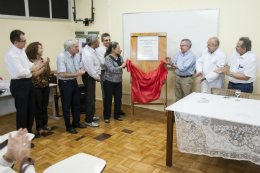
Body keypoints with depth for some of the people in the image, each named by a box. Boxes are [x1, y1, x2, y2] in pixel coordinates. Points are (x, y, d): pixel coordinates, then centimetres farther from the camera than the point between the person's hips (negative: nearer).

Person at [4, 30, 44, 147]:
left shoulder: (22, 51, 8)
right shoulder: (11, 54, -21)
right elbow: (20, 72, -25)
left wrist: (36, 64, 1)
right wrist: (32, 69, -11)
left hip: (28, 82, 9)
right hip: (19, 85, -9)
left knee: (31, 109, 19)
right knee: (22, 111, 2)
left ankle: (28, 131, 38)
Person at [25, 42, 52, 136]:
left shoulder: (43, 59, 1)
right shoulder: (30, 62, -11)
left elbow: (48, 73, 1)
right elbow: (34, 75, -17)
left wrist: (48, 64, -16)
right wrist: (43, 66, -19)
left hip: (45, 87, 5)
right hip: (36, 88, -5)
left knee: (44, 107, 14)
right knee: (38, 108, 5)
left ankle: (45, 124, 28)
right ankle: (39, 127, 18)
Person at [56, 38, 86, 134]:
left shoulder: (77, 55, 0)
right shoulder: (61, 57, -21)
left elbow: (80, 68, 11)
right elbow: (61, 74, -25)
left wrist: (80, 71, -12)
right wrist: (76, 74, -20)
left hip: (74, 82, 7)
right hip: (65, 83, -7)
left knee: (76, 104, 17)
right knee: (66, 106, 6)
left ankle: (76, 123, 35)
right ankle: (68, 126, 22)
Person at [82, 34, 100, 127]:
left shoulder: (89, 48, -1)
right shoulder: (88, 55, -29)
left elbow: (96, 63, 9)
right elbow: (91, 71, -25)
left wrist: (98, 73, 5)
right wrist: (98, 78, -9)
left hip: (92, 76, 10)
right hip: (88, 77, -10)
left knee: (92, 98, 22)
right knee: (90, 99, 0)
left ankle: (91, 116, 39)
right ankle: (88, 121, 14)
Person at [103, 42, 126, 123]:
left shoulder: (119, 56, 5)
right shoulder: (108, 58, -14)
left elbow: (123, 65, 11)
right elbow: (112, 69, -23)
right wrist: (121, 66, -18)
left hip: (118, 82, 6)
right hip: (109, 82, -6)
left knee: (118, 99, 10)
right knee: (108, 99, 4)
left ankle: (117, 115, 25)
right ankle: (106, 117, 18)